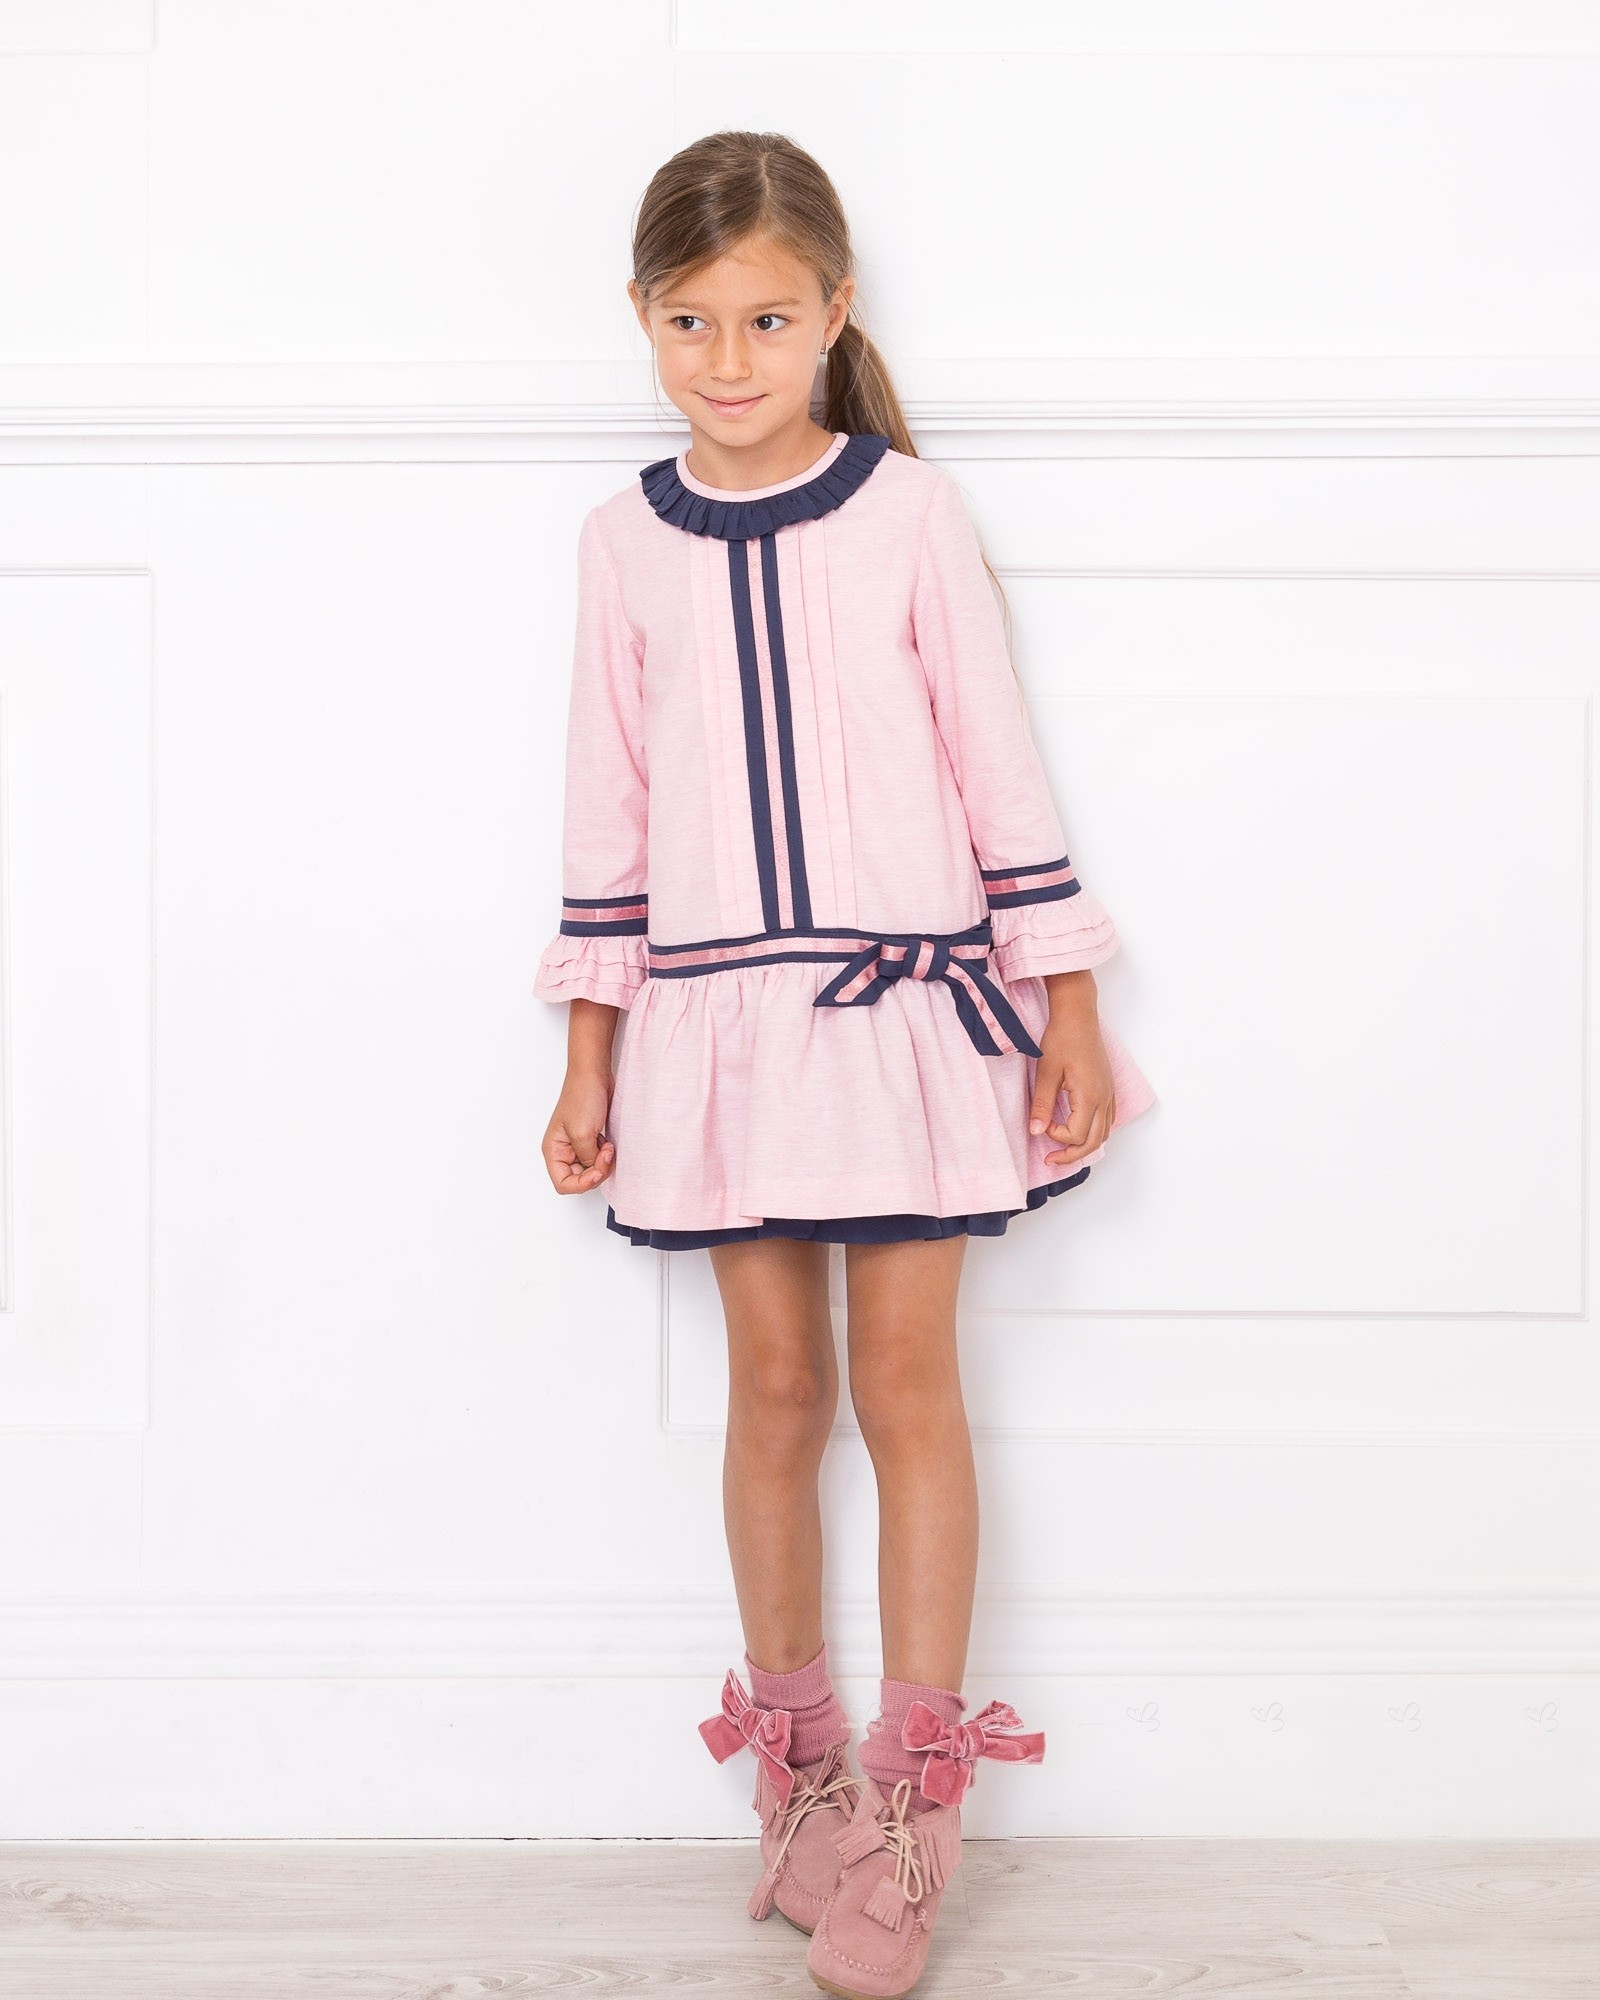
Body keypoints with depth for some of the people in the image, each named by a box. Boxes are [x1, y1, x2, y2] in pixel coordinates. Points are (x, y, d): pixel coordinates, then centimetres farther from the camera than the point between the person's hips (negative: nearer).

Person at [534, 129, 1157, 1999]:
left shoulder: (907, 510, -2)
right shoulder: (626, 540, 4)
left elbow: (997, 761, 0)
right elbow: (610, 806, 8)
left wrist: (1066, 1004, -1)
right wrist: (589, 1056, 8)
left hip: (903, 999, -2)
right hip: (718, 1011, 2)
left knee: (905, 1381, 2)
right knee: (775, 1386, 9)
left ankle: (913, 1790, 14)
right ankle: (796, 1755, 25)